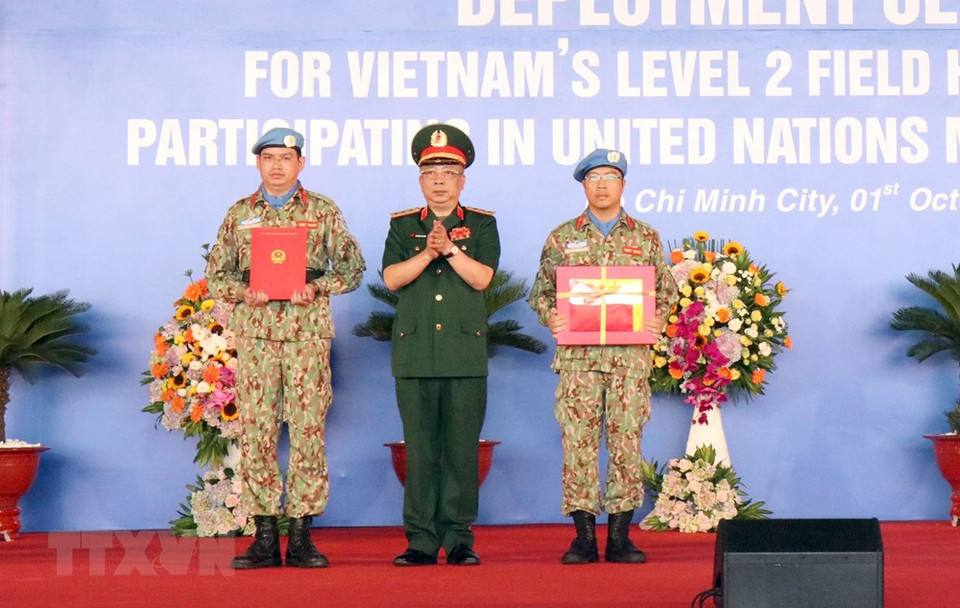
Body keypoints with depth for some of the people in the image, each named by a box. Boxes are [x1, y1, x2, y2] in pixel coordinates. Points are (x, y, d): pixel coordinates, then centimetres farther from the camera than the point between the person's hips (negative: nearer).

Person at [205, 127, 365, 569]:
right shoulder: (239, 214, 13)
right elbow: (215, 275, 14)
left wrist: (317, 287, -10)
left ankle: (301, 537, 2)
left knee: (308, 430, -4)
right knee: (255, 432, -2)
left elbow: (352, 268, 8)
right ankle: (264, 538, 4)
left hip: (308, 333, -1)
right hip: (254, 335, 1)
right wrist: (244, 292, -6)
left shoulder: (323, 212, 9)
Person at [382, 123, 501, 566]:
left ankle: (459, 538, 7)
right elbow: (391, 278, -1)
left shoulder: (482, 225, 10)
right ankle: (421, 540, 6)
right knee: (420, 448, 1)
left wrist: (448, 248, -14)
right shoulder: (402, 226, 13)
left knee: (462, 447, 0)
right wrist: (429, 252, -13)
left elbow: (481, 277, -4)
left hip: (465, 351, -1)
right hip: (414, 353, 1)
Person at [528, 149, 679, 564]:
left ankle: (619, 537, 5)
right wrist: (549, 316, -7)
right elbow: (541, 290, 13)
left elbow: (666, 289, 15)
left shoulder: (646, 238, 12)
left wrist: (658, 319, -4)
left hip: (631, 355, 0)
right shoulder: (562, 238, 11)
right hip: (578, 354, 0)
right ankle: (584, 537, 2)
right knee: (578, 440, -4)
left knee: (626, 440, -1)